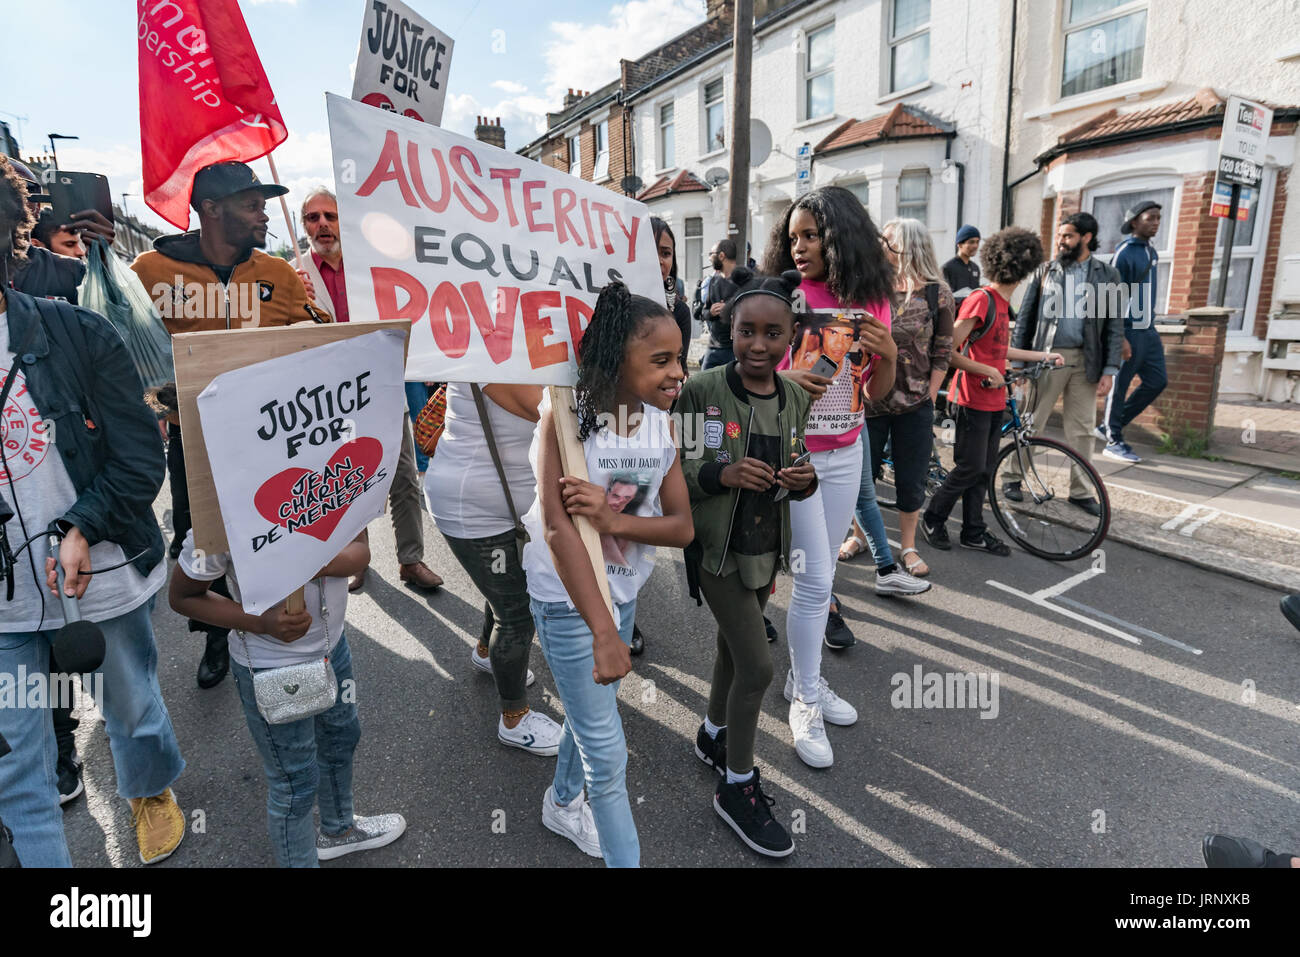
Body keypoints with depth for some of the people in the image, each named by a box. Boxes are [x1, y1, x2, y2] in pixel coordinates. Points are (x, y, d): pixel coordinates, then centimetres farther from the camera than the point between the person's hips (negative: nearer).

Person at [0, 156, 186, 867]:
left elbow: (140, 457, -7)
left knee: (133, 710, 20)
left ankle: (152, 793, 50)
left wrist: (82, 531, -18)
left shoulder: (78, 334, -8)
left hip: (105, 575, -1)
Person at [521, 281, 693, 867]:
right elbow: (556, 527, -28)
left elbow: (682, 528, -8)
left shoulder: (661, 422, -7)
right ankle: (623, 857, 23)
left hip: (624, 589, 6)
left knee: (595, 706, 26)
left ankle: (563, 804, 53)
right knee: (608, 756, 1)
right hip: (568, 599, -6)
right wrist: (603, 631, -32)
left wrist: (611, 520, -27)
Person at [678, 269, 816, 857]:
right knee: (757, 666, -3)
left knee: (734, 646, 22)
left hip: (767, 546, 5)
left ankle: (713, 734, 48)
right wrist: (720, 474, -28)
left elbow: (794, 475, 9)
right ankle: (738, 788, 19)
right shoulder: (701, 391, -17)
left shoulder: (796, 399, -2)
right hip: (717, 548, -5)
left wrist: (805, 481, -13)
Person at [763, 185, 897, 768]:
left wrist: (888, 353, -13)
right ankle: (805, 702, 14)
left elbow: (876, 394, 6)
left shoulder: (871, 300, 3)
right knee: (815, 579, -4)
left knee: (820, 574, 13)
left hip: (845, 453, 5)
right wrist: (783, 380, -25)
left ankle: (804, 679, 30)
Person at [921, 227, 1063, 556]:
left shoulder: (1001, 302, 12)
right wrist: (988, 371, -19)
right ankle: (933, 519, 14)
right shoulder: (980, 300, -16)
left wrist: (1041, 356, 28)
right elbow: (949, 352, -21)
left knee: (983, 469, 12)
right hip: (973, 399, -9)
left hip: (994, 400, 9)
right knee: (970, 468, -3)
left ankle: (974, 532, 21)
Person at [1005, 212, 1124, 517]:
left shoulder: (1107, 275, 5)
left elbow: (1114, 326, 4)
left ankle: (1080, 491, 16)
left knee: (1082, 429, 6)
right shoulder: (1044, 271, 5)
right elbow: (1025, 318, 5)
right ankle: (1012, 477, 19)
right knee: (1029, 423, 4)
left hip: (1085, 361, 1)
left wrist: (1109, 370, -4)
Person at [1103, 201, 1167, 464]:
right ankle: (1114, 441, 10)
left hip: (1148, 331, 9)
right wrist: (1120, 337, -20)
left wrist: (1154, 331, 21)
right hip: (1129, 331, -9)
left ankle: (1110, 427, 17)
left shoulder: (1151, 252, 16)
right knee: (1119, 387, -1)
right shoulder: (1125, 252, -11)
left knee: (1158, 381, 8)